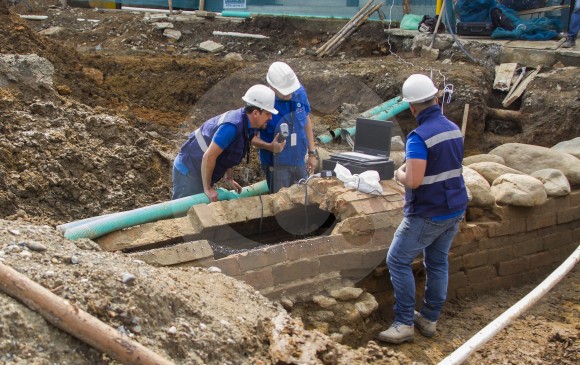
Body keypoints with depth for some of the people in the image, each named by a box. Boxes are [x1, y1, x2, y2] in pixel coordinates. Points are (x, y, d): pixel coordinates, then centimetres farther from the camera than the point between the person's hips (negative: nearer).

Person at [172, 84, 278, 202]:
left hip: (201, 172, 9)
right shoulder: (233, 126, -30)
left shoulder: (245, 124, -1)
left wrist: (229, 178, 13)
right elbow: (208, 157, -29)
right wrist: (207, 188, -20)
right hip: (188, 170, -9)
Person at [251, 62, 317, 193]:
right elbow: (251, 136, -15)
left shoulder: (300, 92, -9)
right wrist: (270, 147, -33)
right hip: (276, 165, -4)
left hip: (301, 161, 4)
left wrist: (312, 153, 6)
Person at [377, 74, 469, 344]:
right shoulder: (453, 129, 4)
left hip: (427, 214, -8)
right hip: (455, 209, 8)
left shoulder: (419, 137, -22)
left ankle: (404, 323, 5)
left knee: (398, 261, 3)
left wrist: (399, 174, -6)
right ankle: (429, 319, 26)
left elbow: (413, 180, -28)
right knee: (438, 262, 17)